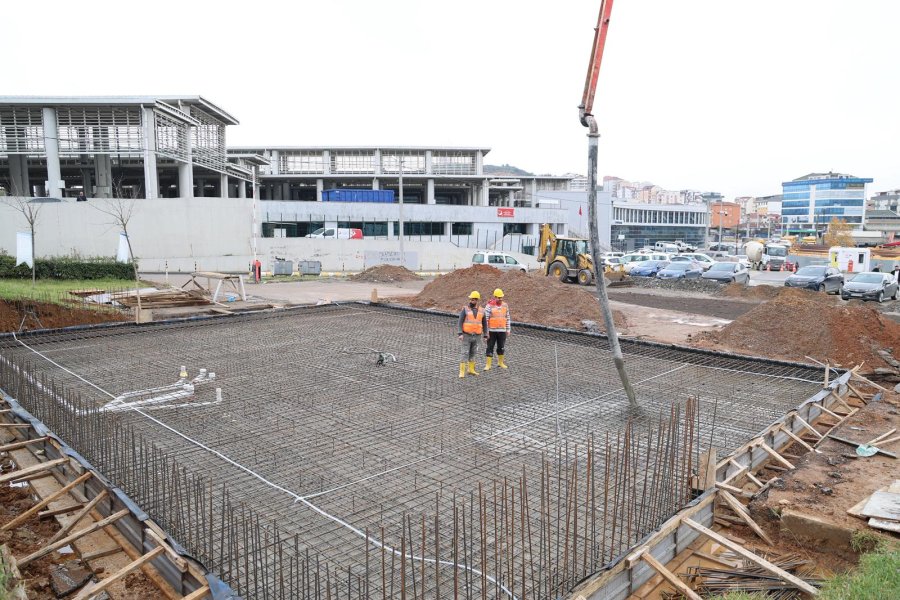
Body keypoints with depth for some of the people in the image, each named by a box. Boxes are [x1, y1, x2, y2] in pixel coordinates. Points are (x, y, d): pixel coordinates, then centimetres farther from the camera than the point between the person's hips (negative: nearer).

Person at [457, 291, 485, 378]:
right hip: (466, 336, -3)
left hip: (476, 336, 4)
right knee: (465, 354, -6)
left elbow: (484, 324, 9)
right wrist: (460, 334, -21)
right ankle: (462, 372, -1)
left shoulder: (481, 310, 2)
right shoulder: (465, 309, -8)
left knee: (472, 353, 14)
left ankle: (471, 370, 26)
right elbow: (460, 322, -11)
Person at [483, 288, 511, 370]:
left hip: (502, 331, 4)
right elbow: (485, 319, -9)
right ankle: (488, 365, 5)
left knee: (501, 348, 11)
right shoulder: (489, 306, -10)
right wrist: (486, 332, -12)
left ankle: (500, 363, 28)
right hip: (492, 331, -4)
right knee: (490, 348, 0)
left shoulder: (505, 305, 3)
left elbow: (507, 318, 11)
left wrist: (508, 330, 10)